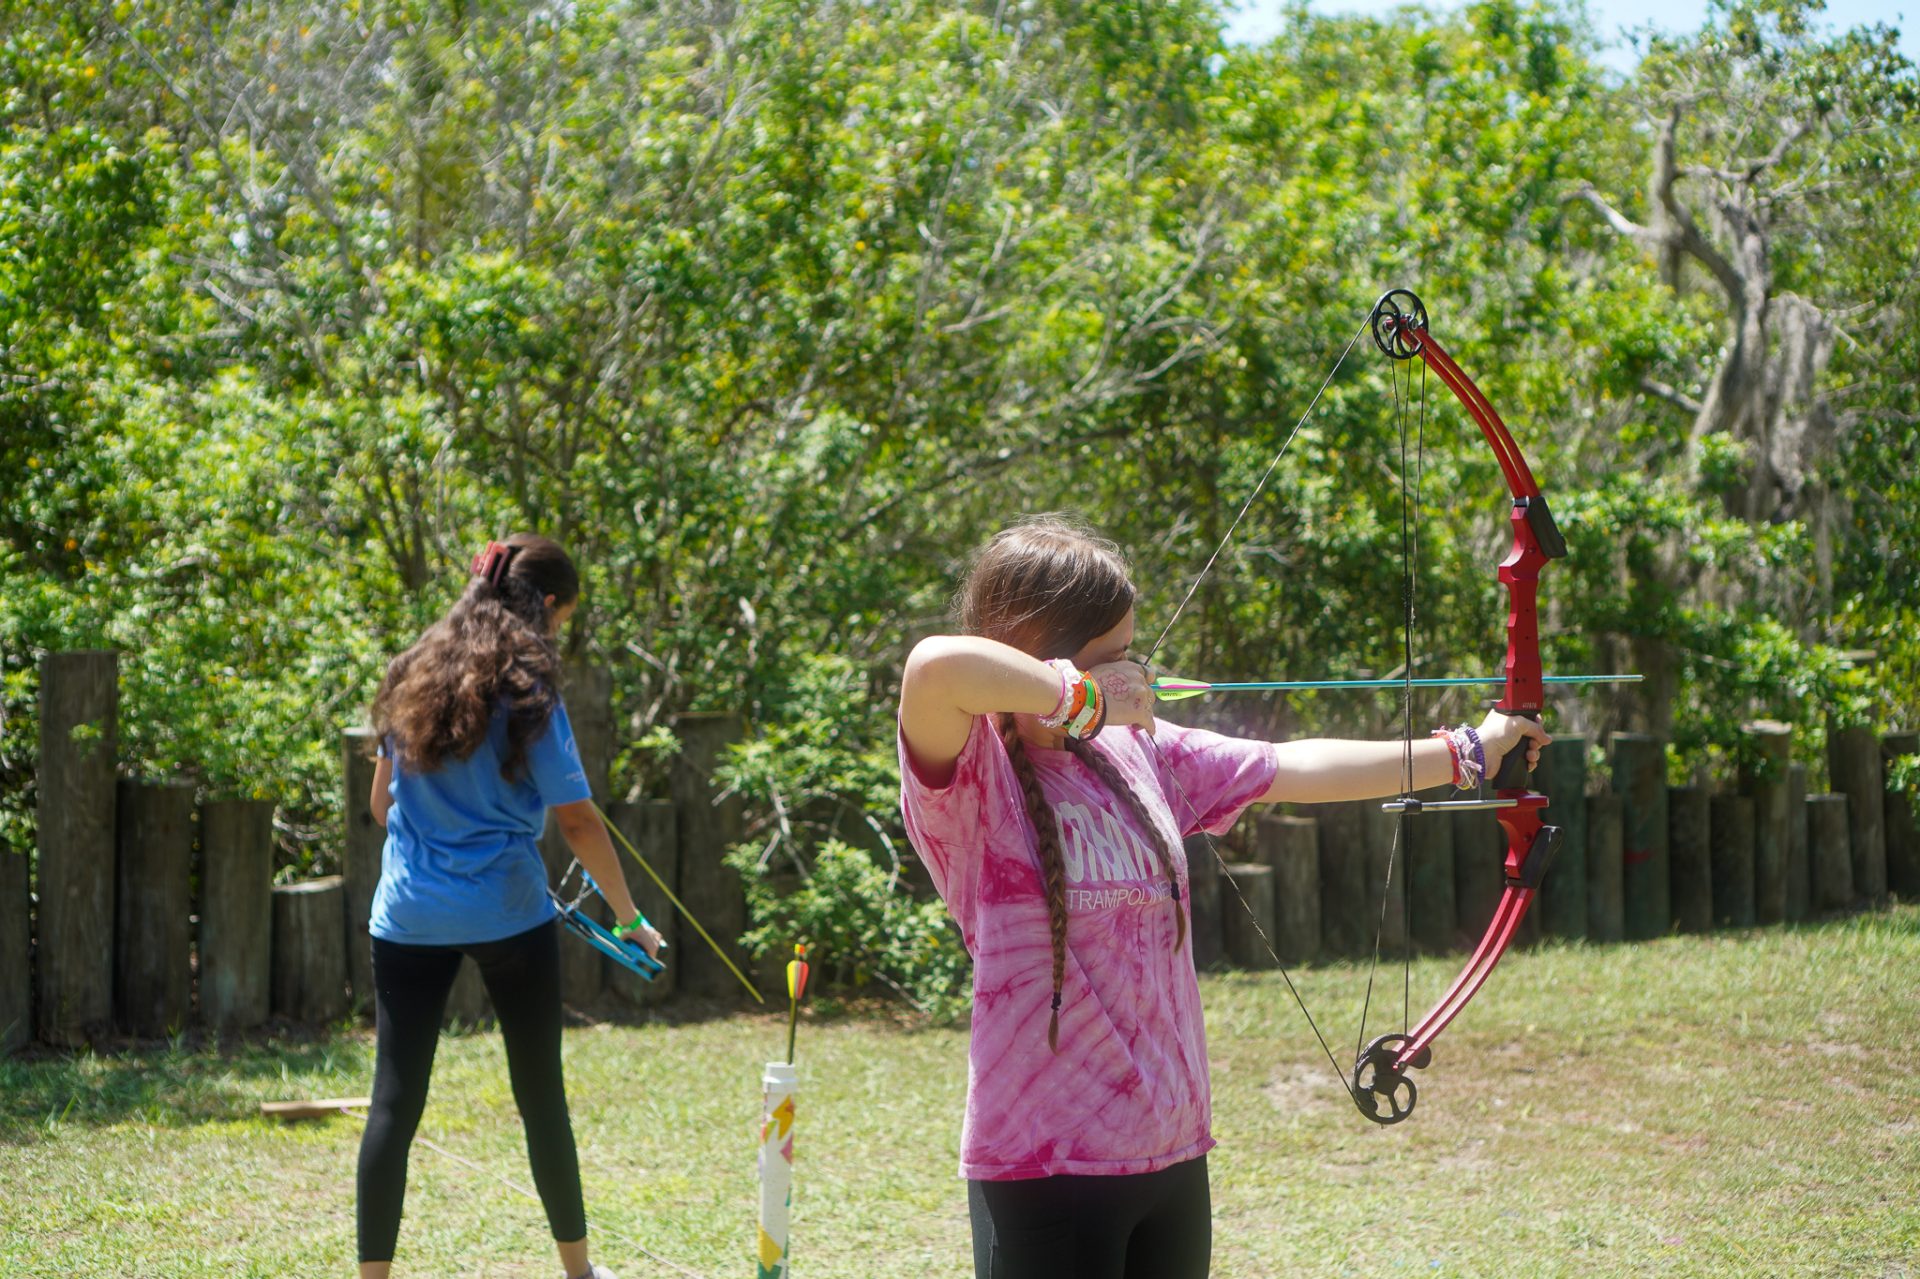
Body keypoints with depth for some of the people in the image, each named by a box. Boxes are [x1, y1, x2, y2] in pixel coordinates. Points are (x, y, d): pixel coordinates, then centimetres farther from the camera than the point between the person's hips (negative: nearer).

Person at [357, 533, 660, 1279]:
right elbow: (576, 820, -9)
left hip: (409, 915, 3)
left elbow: (382, 802, 14)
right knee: (540, 1094, 11)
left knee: (394, 1104, 0)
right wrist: (630, 919, 0)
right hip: (506, 913, -3)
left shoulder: (413, 677, 7)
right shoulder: (527, 692, -8)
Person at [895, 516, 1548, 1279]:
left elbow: (1295, 770, 19)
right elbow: (936, 666, -33)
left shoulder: (1138, 751, 10)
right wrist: (1083, 696, -19)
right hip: (1045, 1165, -7)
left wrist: (1466, 752, 24)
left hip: (1174, 1152, 7)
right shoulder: (968, 780, -12)